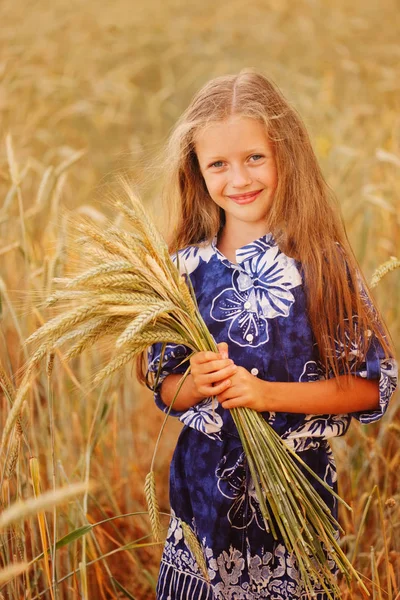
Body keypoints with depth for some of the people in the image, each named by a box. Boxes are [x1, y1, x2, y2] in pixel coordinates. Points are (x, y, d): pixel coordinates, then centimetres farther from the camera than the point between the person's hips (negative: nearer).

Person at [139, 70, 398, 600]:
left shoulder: (321, 261, -10)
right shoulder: (187, 266, -1)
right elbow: (165, 389, 6)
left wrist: (266, 394, -19)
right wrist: (196, 384, -16)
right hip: (204, 489, 3)